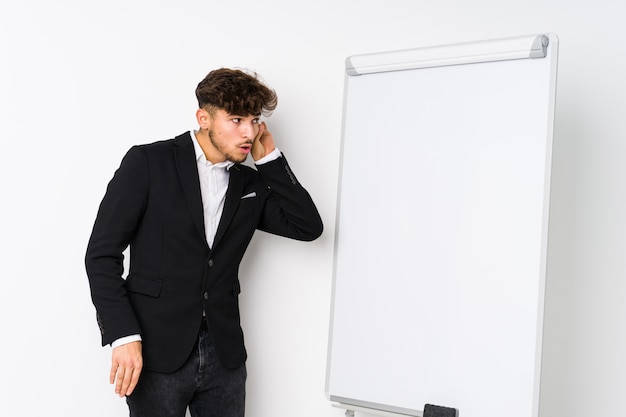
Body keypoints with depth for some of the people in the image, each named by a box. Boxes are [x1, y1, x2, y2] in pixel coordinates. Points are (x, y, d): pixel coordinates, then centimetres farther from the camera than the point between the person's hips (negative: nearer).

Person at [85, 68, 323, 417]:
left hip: (225, 356, 4)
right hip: (157, 353, -4)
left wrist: (269, 157, 0)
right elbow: (102, 253, -7)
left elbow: (308, 227, 1)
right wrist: (124, 336, -15)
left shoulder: (250, 184, 10)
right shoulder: (149, 162, -5)